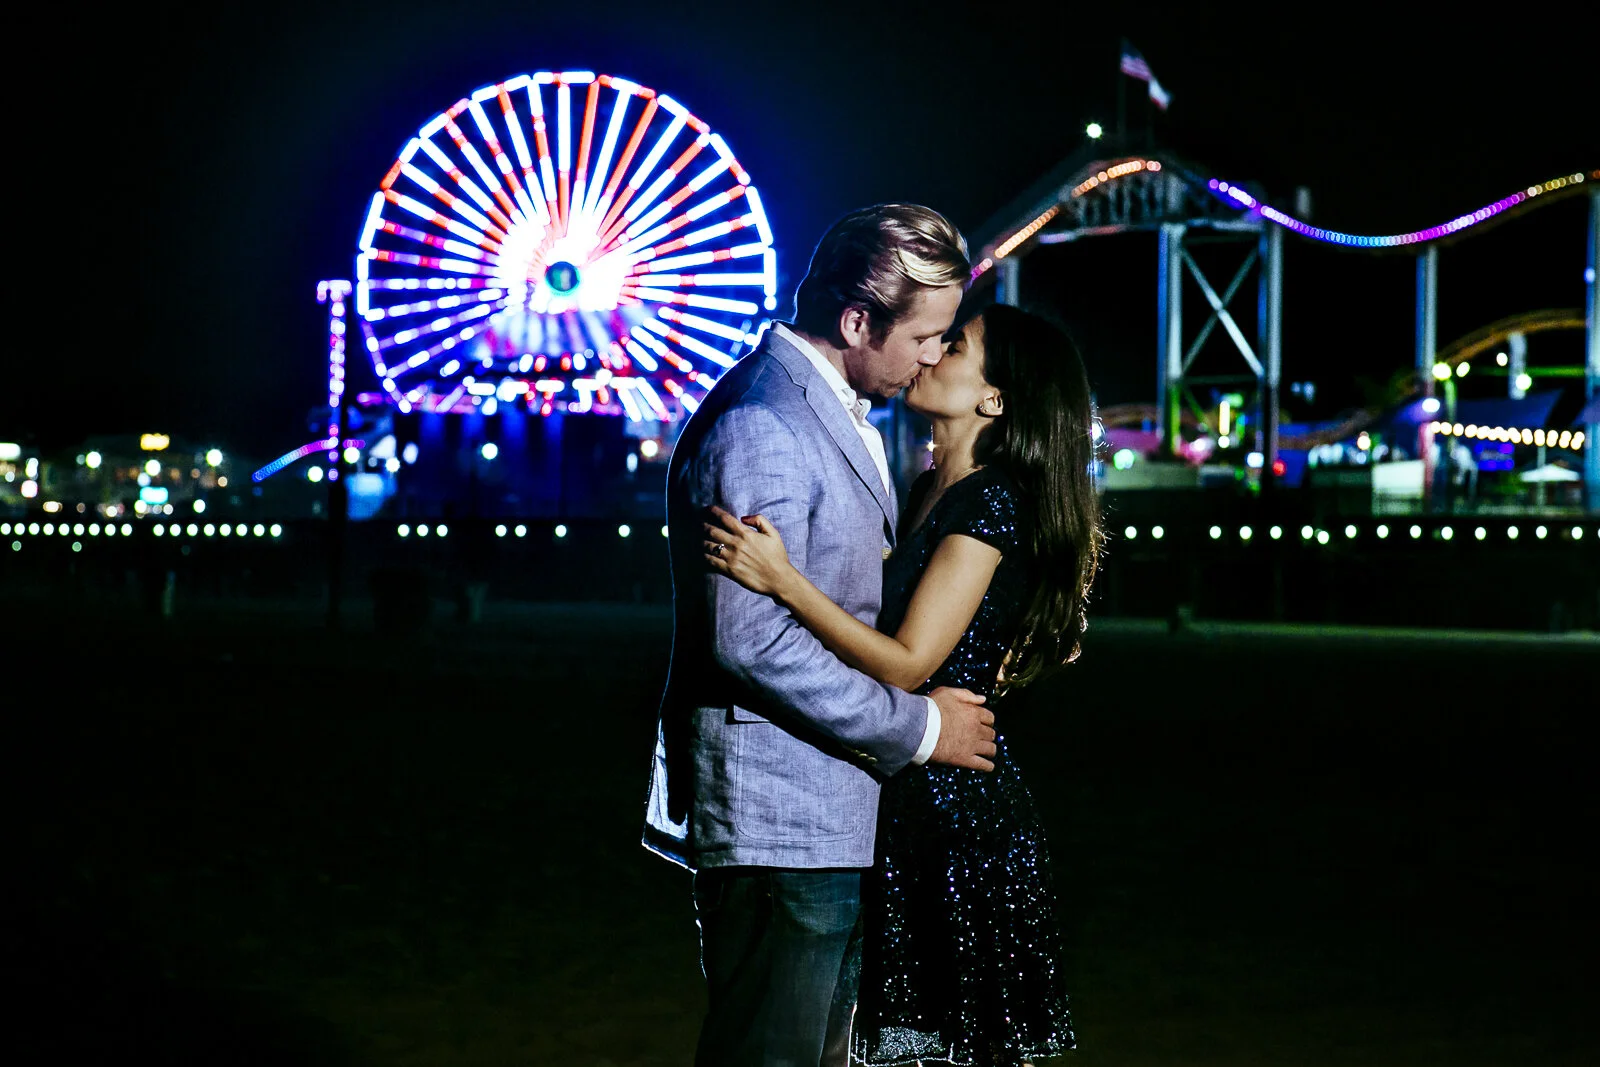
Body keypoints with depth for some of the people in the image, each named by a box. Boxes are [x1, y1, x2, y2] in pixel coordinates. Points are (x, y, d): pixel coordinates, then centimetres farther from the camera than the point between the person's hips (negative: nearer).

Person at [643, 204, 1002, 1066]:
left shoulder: (837, 412, 15)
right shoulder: (759, 427, -19)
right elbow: (755, 642, -25)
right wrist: (919, 727, -16)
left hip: (831, 813, 10)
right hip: (776, 815, -10)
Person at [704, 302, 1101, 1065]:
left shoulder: (992, 503, -15)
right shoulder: (931, 490, 12)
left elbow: (907, 664, -22)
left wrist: (784, 581, -28)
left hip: (956, 804, -9)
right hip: (907, 798, 9)